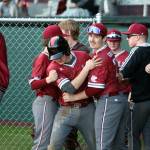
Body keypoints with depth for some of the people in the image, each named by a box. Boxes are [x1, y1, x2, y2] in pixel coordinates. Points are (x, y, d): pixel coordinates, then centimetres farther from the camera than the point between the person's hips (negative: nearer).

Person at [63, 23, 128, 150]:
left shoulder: (101, 57, -15)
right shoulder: (108, 53, 13)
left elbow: (95, 88, -17)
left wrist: (73, 97, -12)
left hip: (108, 102, -10)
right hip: (119, 100, 10)